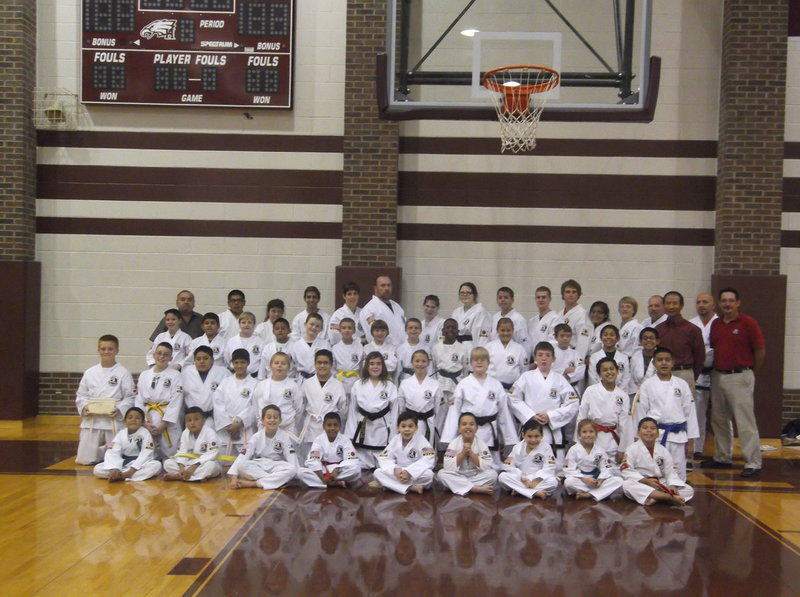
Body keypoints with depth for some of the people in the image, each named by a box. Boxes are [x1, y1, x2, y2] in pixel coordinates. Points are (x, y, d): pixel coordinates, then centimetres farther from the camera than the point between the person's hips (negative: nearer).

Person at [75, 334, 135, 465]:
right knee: (85, 460, 4)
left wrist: (119, 410, -19)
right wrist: (84, 407, -7)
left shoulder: (123, 373, -1)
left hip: (113, 420, -3)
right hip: (91, 420, 3)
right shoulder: (90, 372, 8)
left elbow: (129, 398, -3)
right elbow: (81, 395, 12)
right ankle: (102, 450, 34)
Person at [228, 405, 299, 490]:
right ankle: (277, 480, -29)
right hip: (258, 467, 1)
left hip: (276, 467, 0)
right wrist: (234, 478, -22)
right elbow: (242, 456, -11)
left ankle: (253, 484, -33)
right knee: (241, 465, -28)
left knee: (291, 470, -33)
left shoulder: (284, 437, -7)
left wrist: (292, 473, -33)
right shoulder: (257, 437, -6)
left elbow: (292, 459, -12)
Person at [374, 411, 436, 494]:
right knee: (377, 473, -20)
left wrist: (409, 472, -29)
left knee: (428, 474, -35)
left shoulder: (420, 439, -9)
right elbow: (384, 459, -5)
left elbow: (428, 460, -21)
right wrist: (395, 470, -25)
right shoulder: (395, 440, 0)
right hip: (398, 474, 3)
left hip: (416, 475, -3)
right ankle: (410, 488, -28)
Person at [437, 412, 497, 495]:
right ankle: (476, 489, -30)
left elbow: (487, 466, -17)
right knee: (441, 474, -27)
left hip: (476, 476, 0)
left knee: (493, 474, -25)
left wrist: (471, 453, -23)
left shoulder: (481, 444, -7)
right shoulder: (454, 444, -9)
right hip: (458, 477, 0)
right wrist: (463, 453, -24)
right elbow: (448, 467, -18)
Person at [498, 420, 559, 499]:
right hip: (520, 480, 1)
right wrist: (524, 479, -17)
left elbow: (548, 469, -10)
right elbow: (509, 467, -6)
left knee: (553, 482, -32)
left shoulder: (546, 448, -3)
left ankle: (518, 490, -27)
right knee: (502, 476, -25)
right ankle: (535, 493, -31)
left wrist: (536, 482, -22)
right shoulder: (518, 448, 0)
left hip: (539, 480, -1)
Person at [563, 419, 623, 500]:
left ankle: (589, 495, -28)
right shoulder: (573, 450, -4)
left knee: (619, 481, -18)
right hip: (580, 481, -4)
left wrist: (600, 480, -20)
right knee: (568, 482, -36)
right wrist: (585, 480, -23)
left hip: (596, 480, 4)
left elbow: (606, 469, 1)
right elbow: (570, 470, -11)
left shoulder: (600, 451, 6)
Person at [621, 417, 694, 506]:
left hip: (660, 484, 4)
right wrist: (647, 481, -23)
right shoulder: (632, 449, -4)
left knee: (689, 490, -12)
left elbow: (670, 472, 3)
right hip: (640, 484, -3)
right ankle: (670, 497, -41)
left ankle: (656, 498, -31)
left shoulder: (663, 450, 6)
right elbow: (627, 471, -11)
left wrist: (672, 486, -18)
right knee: (627, 485, -37)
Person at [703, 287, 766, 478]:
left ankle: (753, 463, -4)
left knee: (745, 421, -8)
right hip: (718, 375, 7)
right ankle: (722, 457, 26)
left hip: (739, 377, -7)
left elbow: (760, 351, -5)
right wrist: (715, 370, 10)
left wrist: (750, 372, 3)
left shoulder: (748, 323, -7)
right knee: (719, 420, 14)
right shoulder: (716, 324, 10)